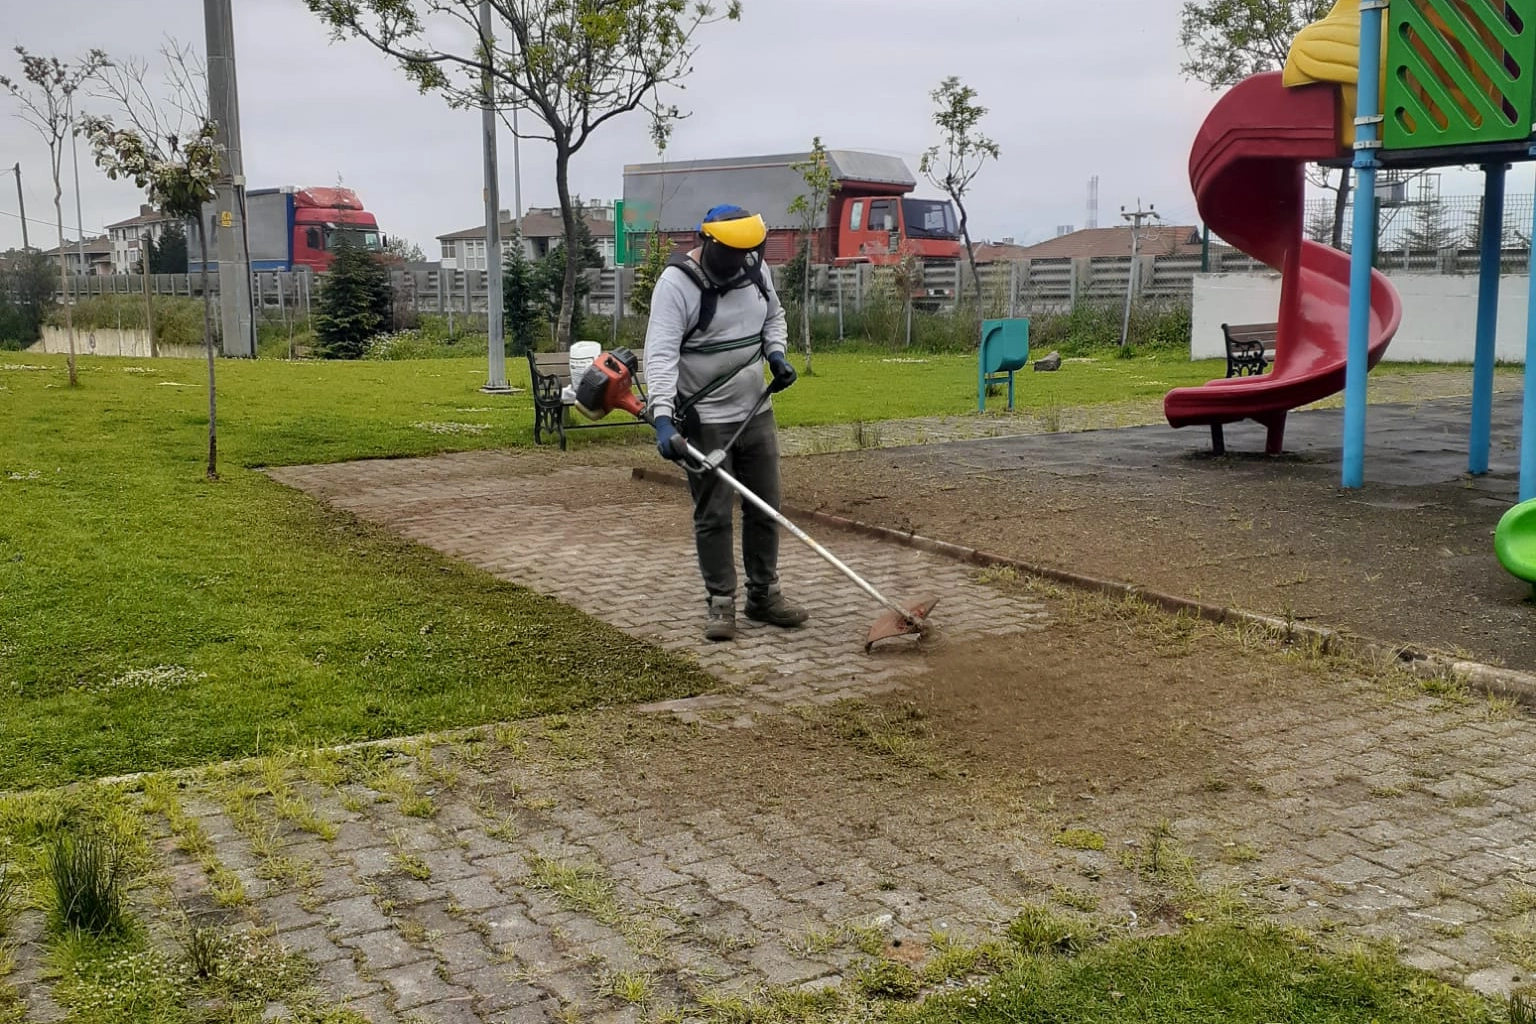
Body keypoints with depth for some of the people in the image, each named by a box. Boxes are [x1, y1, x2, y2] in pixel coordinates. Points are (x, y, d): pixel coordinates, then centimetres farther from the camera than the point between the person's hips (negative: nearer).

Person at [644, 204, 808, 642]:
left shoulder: (757, 270, 2)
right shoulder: (676, 283, -17)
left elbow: (773, 317, 21)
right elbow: (661, 354, -26)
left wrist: (776, 352, 0)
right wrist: (662, 416, -37)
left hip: (757, 412, 6)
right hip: (705, 421, -6)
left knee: (764, 508, 12)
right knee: (713, 516, 1)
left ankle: (764, 595, 24)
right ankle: (720, 602, 13)